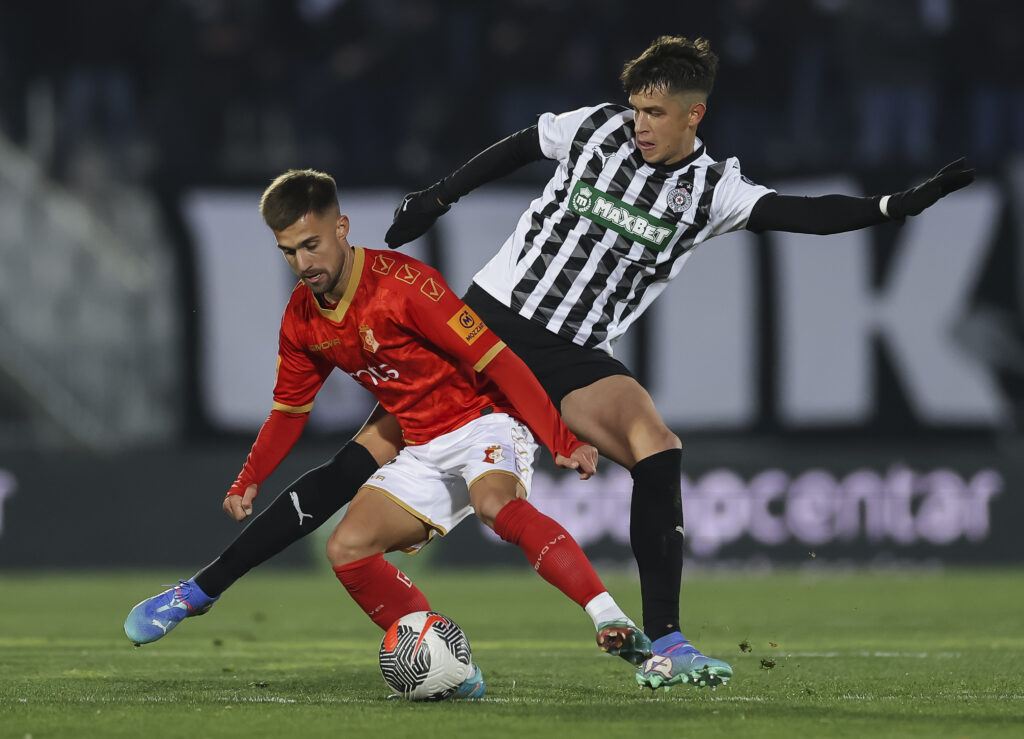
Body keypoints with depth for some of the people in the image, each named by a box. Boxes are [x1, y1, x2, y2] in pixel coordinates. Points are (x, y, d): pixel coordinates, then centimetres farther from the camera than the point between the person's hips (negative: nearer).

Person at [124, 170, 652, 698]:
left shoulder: (401, 283, -21)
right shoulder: (302, 319, 2)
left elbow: (495, 360, -22)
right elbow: (290, 408, 18)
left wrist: (563, 442, -26)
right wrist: (247, 482, 5)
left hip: (485, 423, -8)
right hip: (424, 451, 8)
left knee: (495, 503, -38)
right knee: (347, 549, -8)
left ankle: (613, 625, -45)